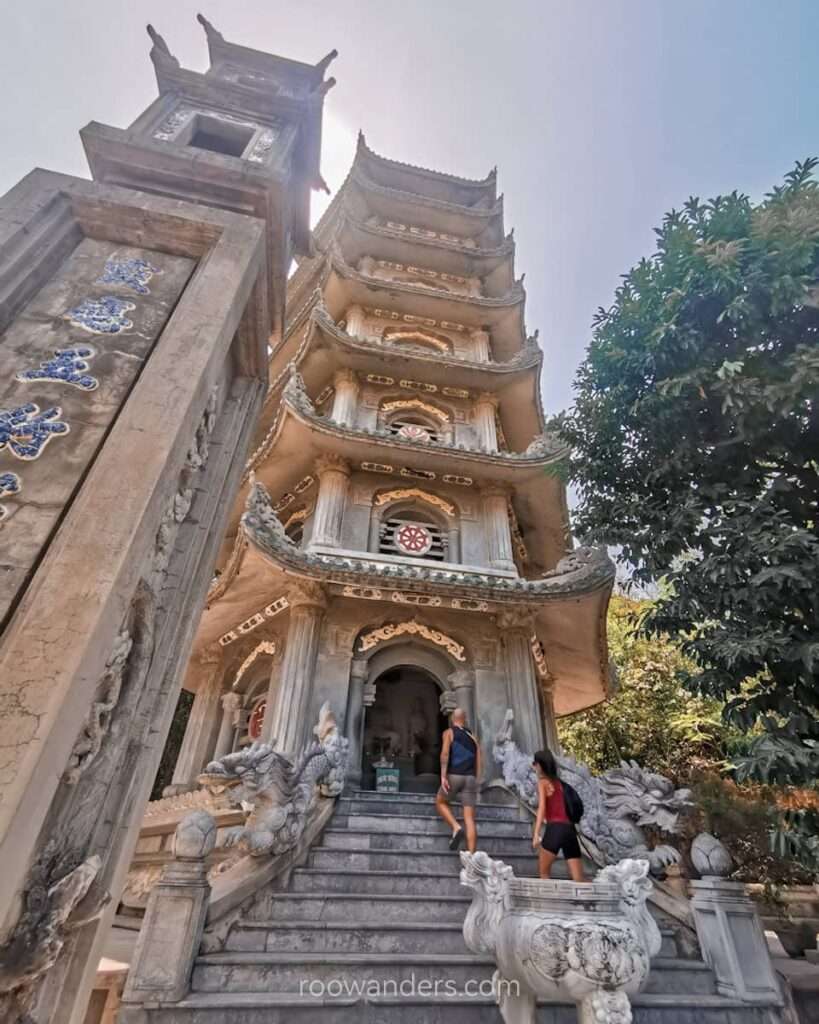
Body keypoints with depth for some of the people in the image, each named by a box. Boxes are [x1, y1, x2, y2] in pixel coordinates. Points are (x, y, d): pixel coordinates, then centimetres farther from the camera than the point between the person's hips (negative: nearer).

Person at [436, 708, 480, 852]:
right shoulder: (472, 737, 20)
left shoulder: (449, 732, 7)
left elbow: (445, 753, -11)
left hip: (454, 776, -4)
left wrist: (443, 776, -15)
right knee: (470, 819, 4)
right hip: (470, 778, 4)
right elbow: (478, 764, 16)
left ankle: (456, 828, 0)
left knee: (440, 802, 21)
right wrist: (475, 783, 22)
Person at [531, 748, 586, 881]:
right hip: (570, 829, 6)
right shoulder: (559, 782, 21)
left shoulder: (543, 781, 3)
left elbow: (542, 807, -8)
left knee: (544, 872, 9)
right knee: (579, 878, 5)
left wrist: (536, 833, -13)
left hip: (555, 829, -6)